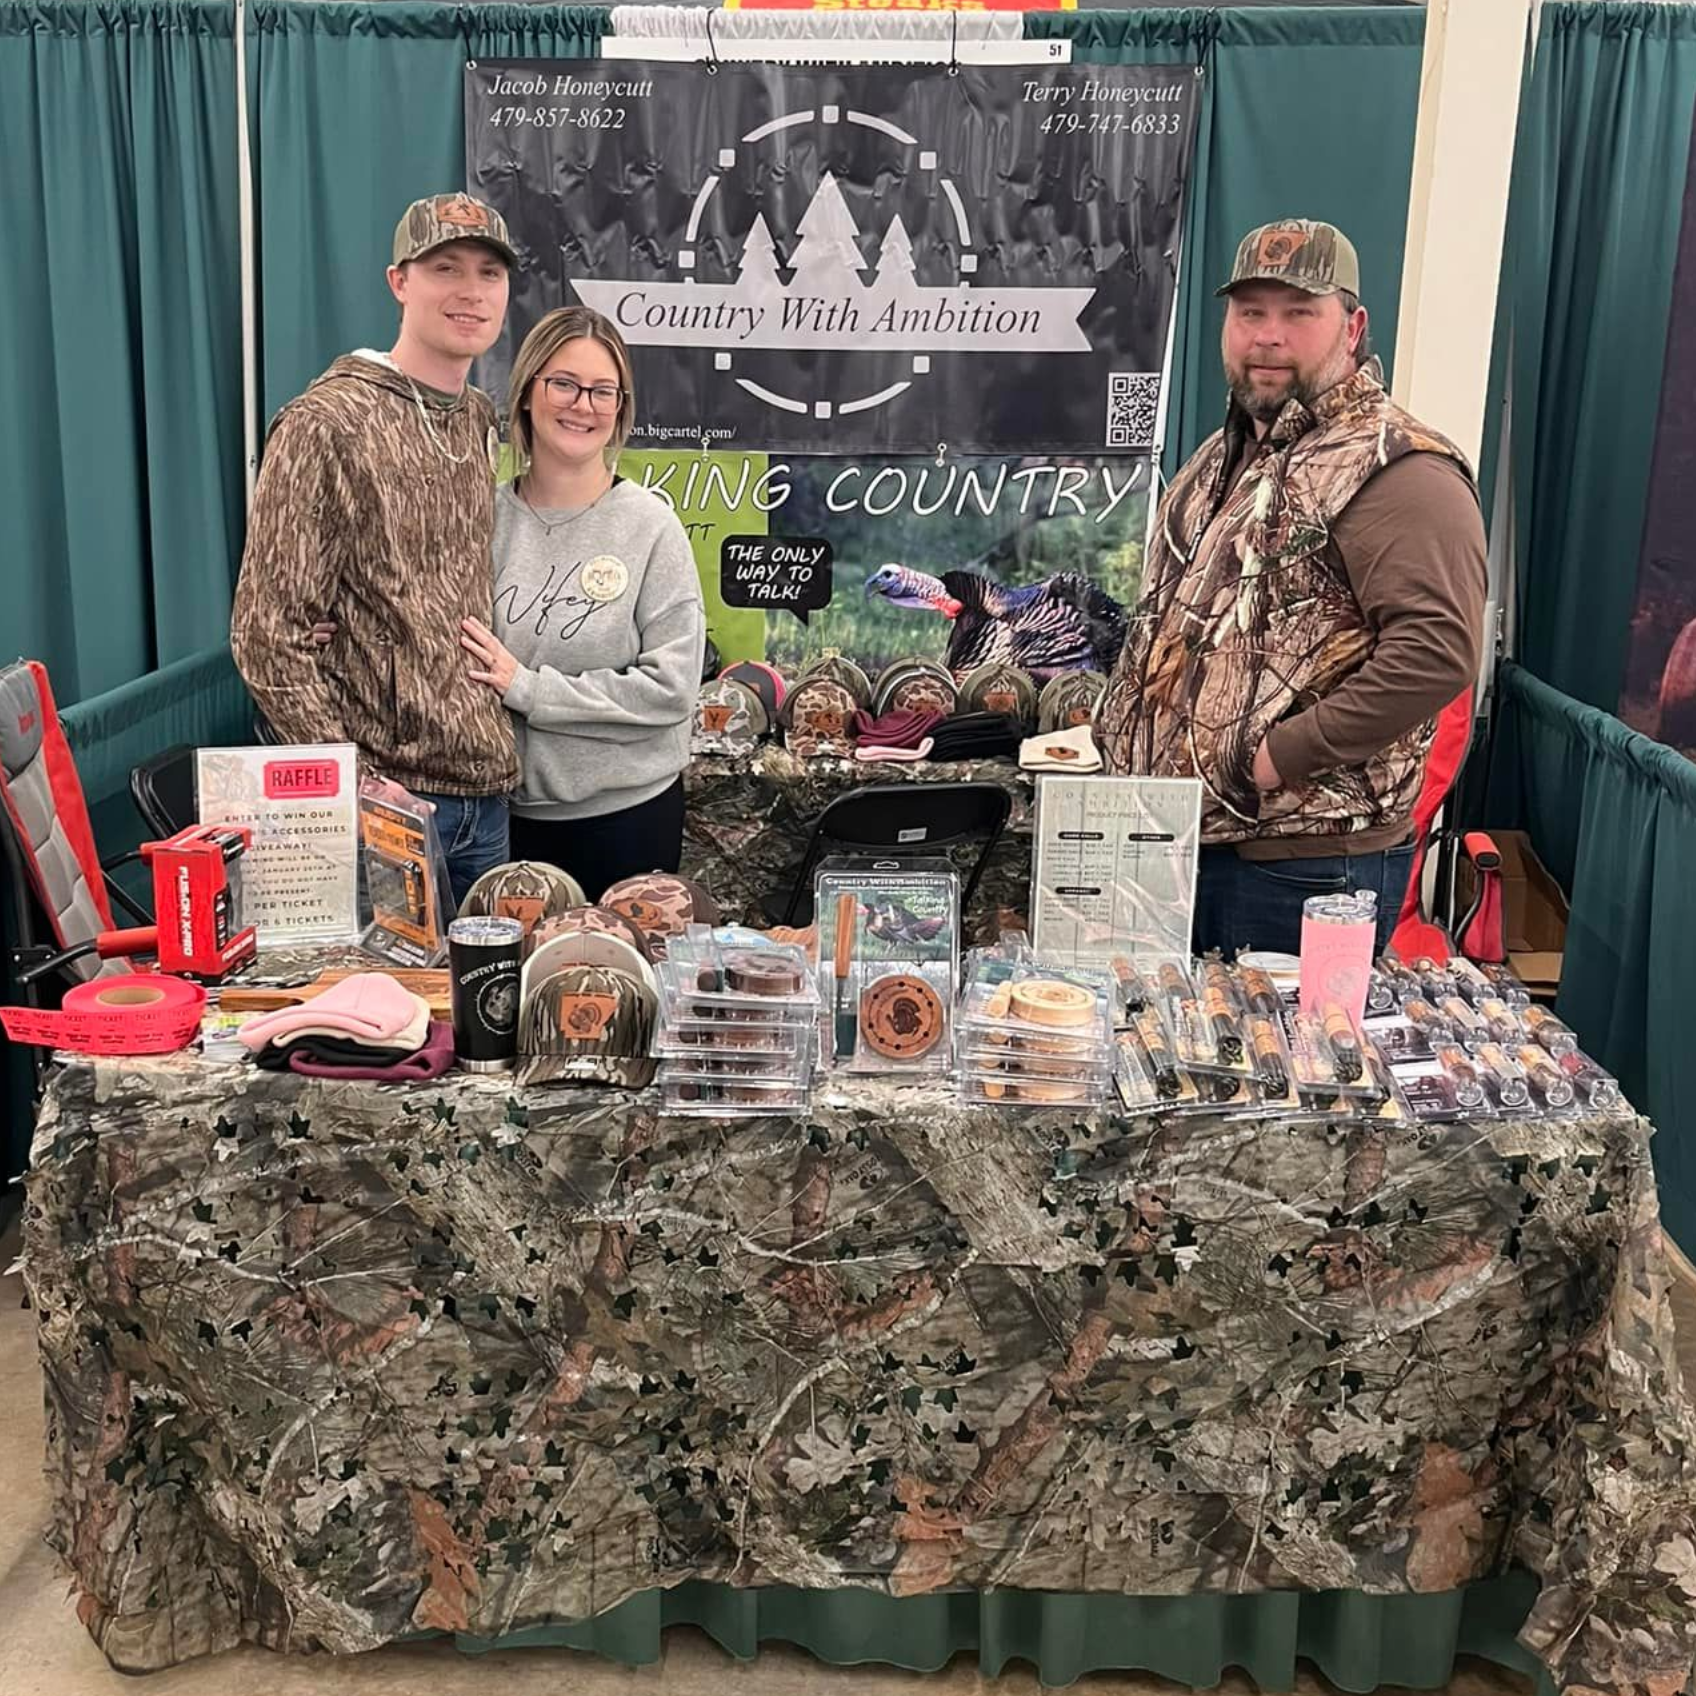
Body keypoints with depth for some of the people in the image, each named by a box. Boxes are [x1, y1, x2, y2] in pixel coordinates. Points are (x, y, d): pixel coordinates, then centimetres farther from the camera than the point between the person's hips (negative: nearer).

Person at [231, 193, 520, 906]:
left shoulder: (481, 422, 12)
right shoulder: (328, 425, -10)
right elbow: (267, 635, -13)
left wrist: (497, 751, 8)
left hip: (485, 794, 7)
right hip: (387, 797, -7)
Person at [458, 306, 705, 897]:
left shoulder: (650, 525, -8)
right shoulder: (487, 517, -1)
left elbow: (671, 687, -13)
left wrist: (526, 687, -16)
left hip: (628, 809, -2)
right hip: (508, 806, 2)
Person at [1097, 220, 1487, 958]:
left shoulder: (1396, 469, -14)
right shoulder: (1225, 453, 15)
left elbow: (1437, 650, -25)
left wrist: (1279, 755, -22)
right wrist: (1125, 743, 12)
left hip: (1304, 867, -8)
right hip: (1170, 839, 8)